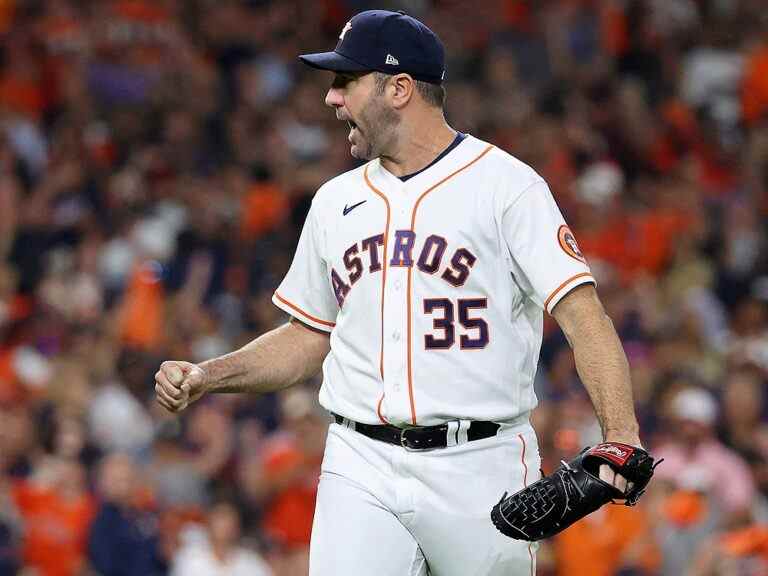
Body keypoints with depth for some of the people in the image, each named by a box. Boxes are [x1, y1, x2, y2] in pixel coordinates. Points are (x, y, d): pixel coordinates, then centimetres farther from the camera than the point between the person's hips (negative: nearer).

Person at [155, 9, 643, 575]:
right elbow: (308, 337, 24)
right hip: (361, 469, 4)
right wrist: (208, 376, 8)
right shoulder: (336, 200, 15)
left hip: (480, 466, -4)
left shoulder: (505, 184, -3)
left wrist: (621, 435, -26)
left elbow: (582, 313, -12)